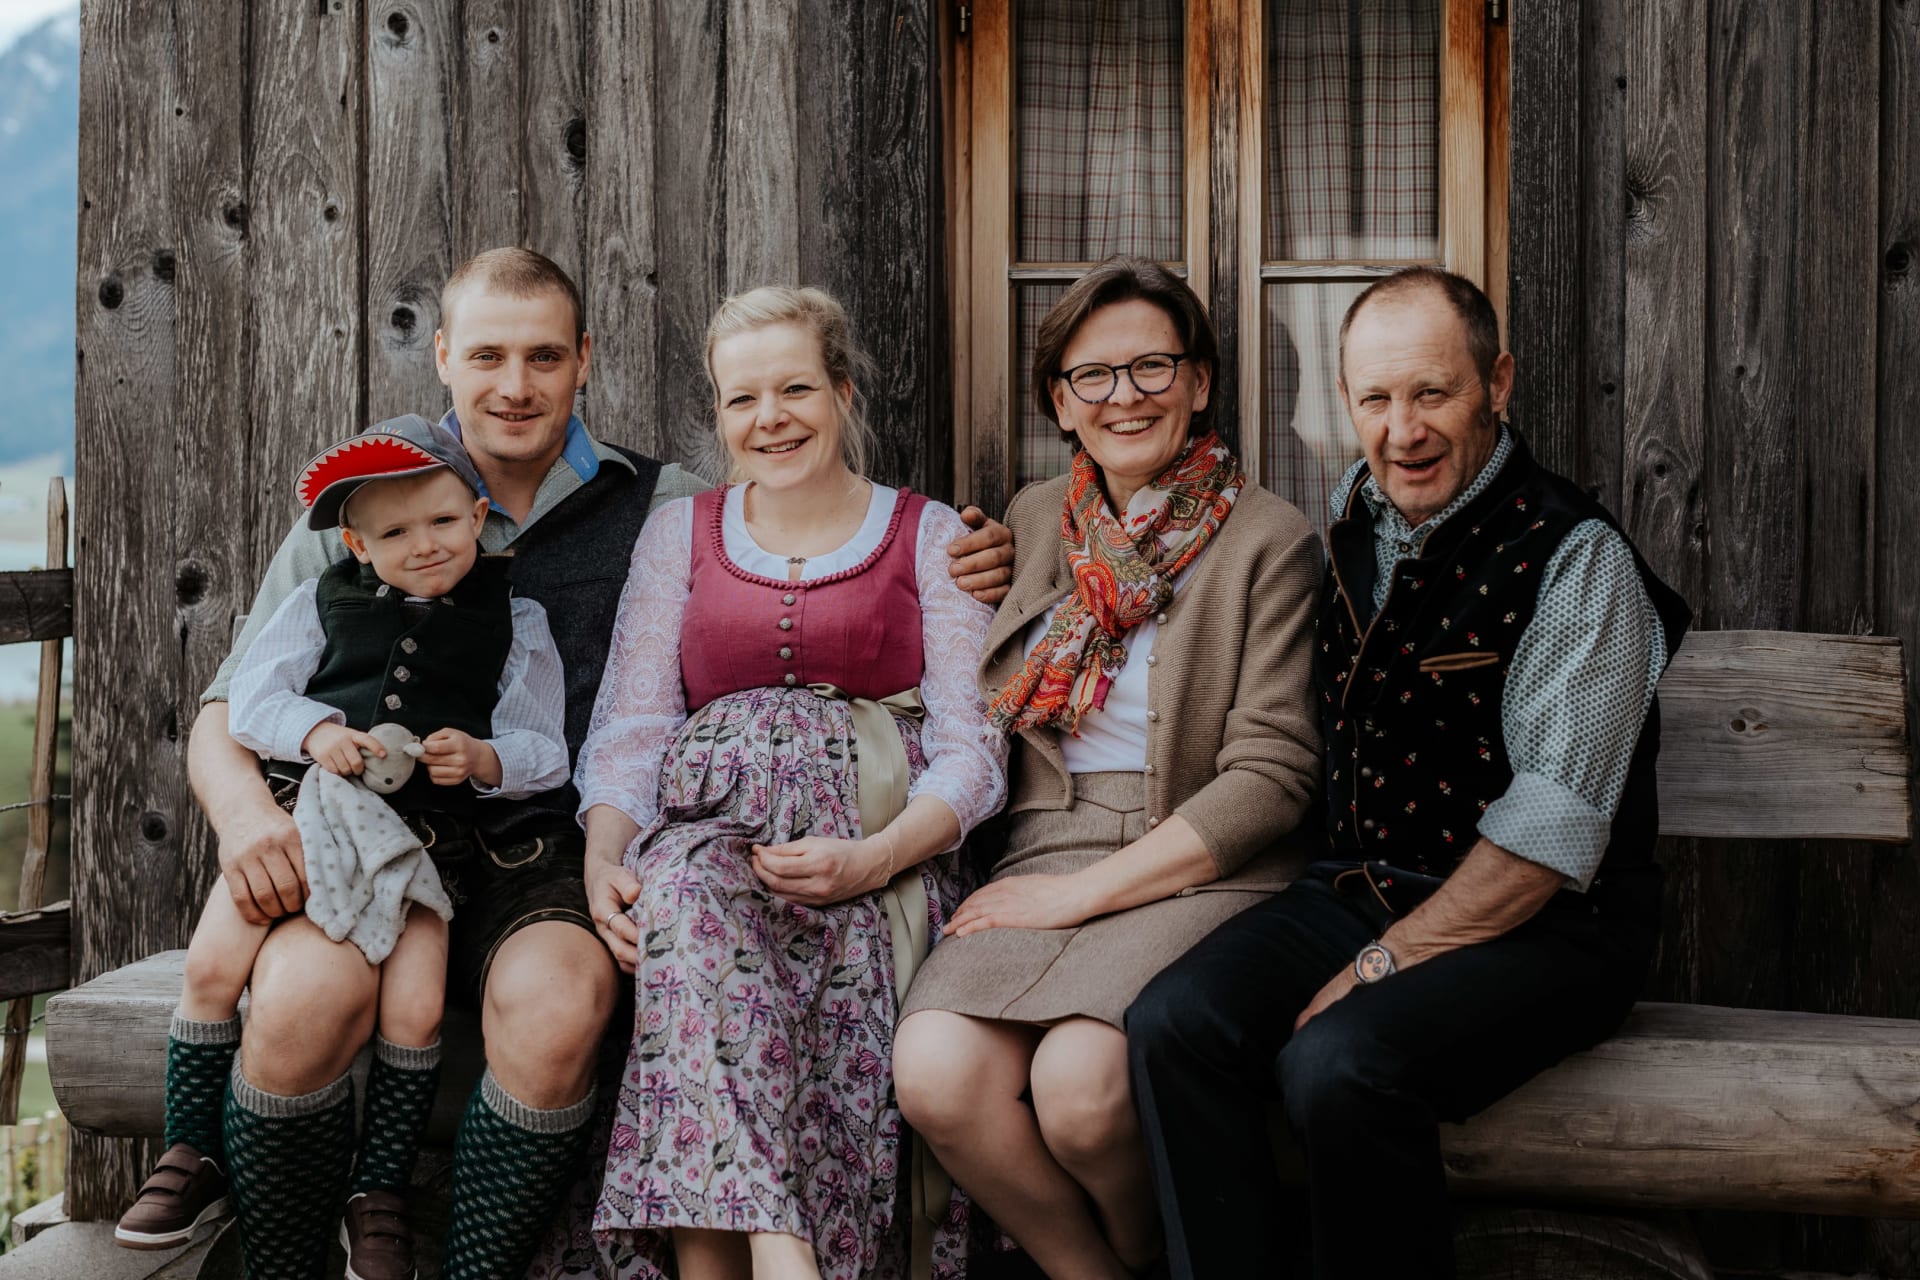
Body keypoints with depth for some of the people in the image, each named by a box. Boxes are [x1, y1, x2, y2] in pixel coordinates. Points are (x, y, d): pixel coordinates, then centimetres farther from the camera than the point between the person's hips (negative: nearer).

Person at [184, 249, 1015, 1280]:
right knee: (306, 993, -32)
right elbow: (228, 713, 12)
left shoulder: (664, 510, 11)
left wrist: (960, 568, -8)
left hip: (549, 857, 0)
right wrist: (246, 812, -11)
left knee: (557, 1001, -34)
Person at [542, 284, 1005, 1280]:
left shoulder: (928, 536, 12)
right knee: (684, 906, -35)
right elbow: (629, 729, 11)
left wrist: (875, 858, -18)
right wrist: (605, 857, -11)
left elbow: (971, 747, 3)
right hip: (710, 828, 1)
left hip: (876, 837, -1)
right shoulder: (681, 533, 20)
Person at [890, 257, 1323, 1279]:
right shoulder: (1035, 520, 17)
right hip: (1042, 863, 4)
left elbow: (1270, 775, -6)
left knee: (1080, 1081, -32)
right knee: (934, 1075, -27)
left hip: (1198, 878, -4)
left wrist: (1082, 892, -11)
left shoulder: (1269, 542, 1)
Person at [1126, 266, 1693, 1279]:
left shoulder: (1575, 556, -11)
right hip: (1358, 889, 6)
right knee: (1174, 1023, -20)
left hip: (1541, 927, -6)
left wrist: (1384, 964, -16)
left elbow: (1553, 830, -16)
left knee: (1339, 1064, -31)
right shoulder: (1352, 520, 10)